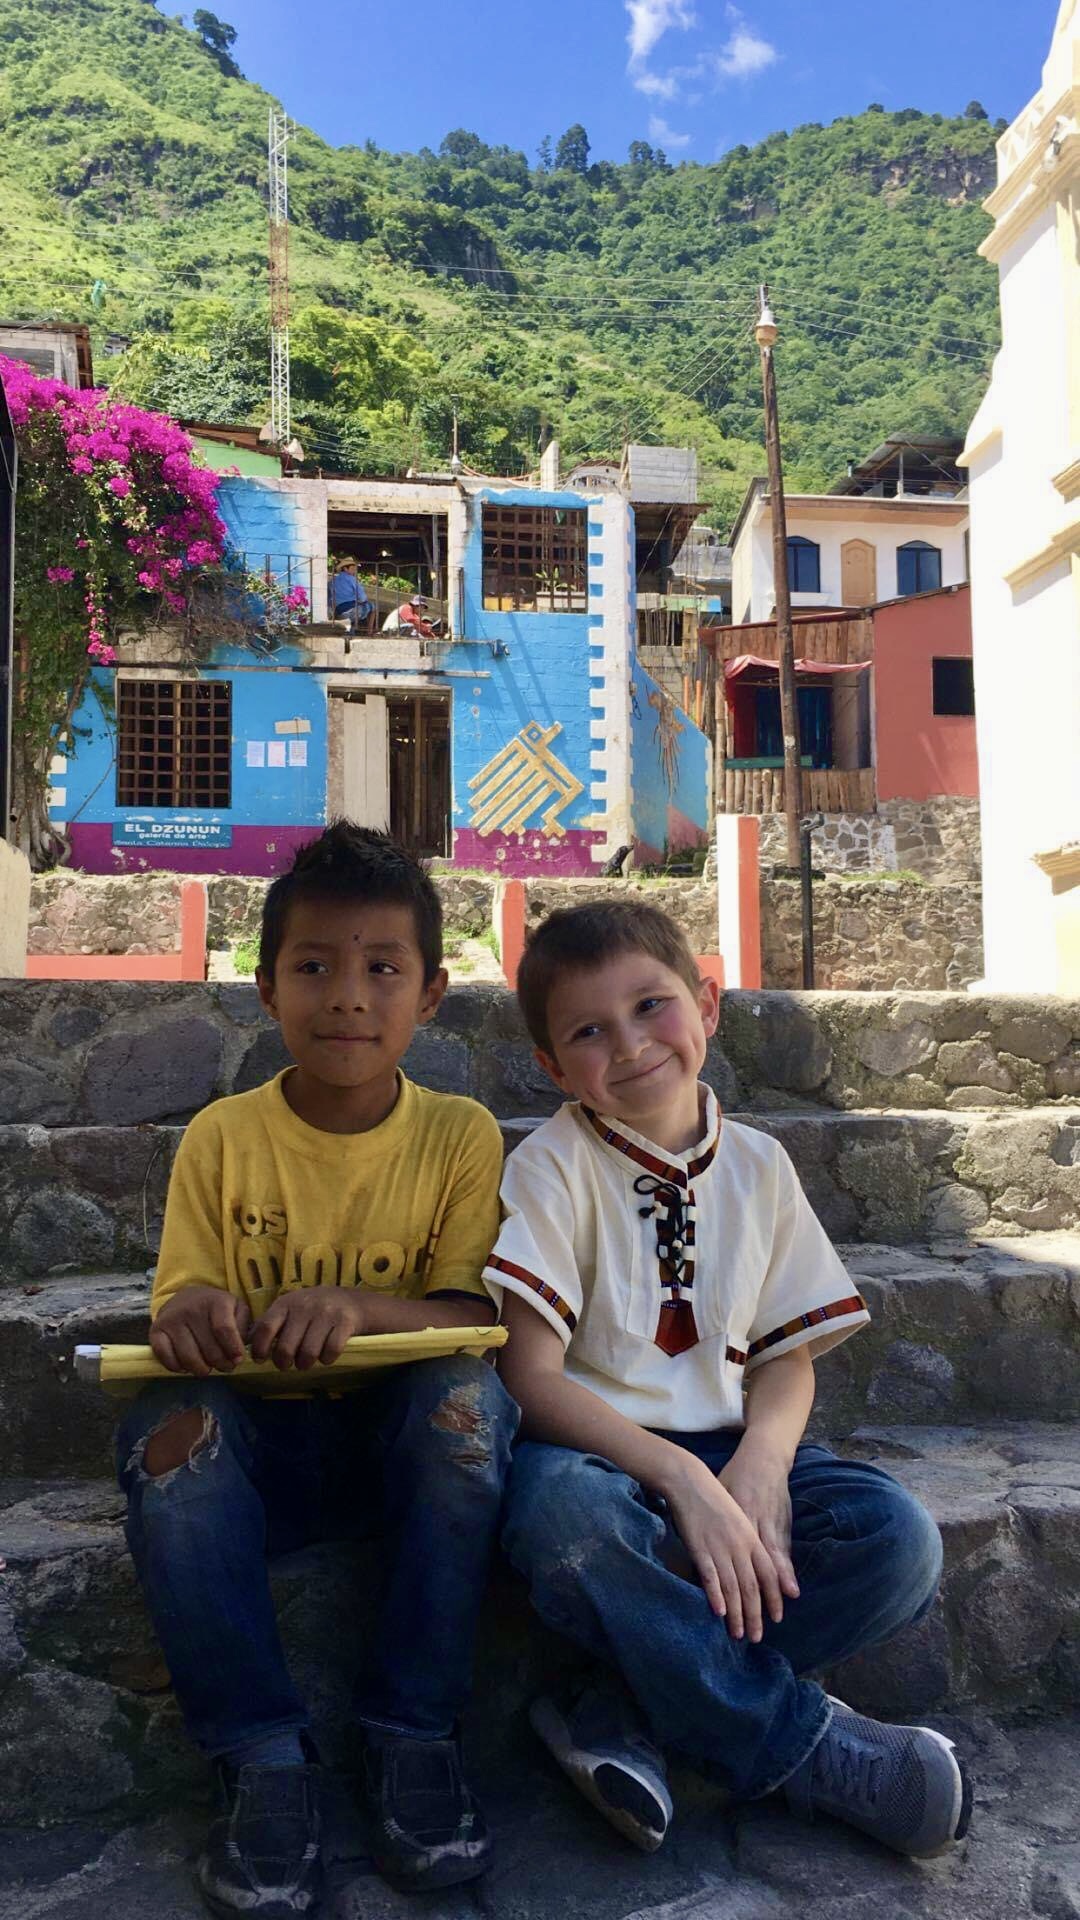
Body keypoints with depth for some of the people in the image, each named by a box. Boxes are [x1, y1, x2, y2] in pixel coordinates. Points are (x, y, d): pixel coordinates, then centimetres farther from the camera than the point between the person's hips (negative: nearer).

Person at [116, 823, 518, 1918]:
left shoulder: (459, 1138, -5)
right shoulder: (222, 1139, -2)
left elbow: (481, 1318, -11)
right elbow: (182, 1308, -2)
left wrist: (362, 1306, -33)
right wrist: (190, 1319, -29)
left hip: (406, 1440, 0)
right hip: (261, 1446, 1)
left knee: (467, 1390, -31)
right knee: (166, 1420, -29)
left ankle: (412, 1734, -15)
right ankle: (262, 1758, -17)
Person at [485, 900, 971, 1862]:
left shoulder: (758, 1165, 4)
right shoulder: (553, 1168, -9)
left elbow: (788, 1355, 8)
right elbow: (532, 1373, -14)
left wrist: (760, 1463, -14)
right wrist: (680, 1475, -24)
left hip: (728, 1447, 4)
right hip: (595, 1446, -3)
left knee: (899, 1537, -22)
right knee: (561, 1515, -38)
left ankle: (621, 1718, -15)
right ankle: (805, 1744, -16)